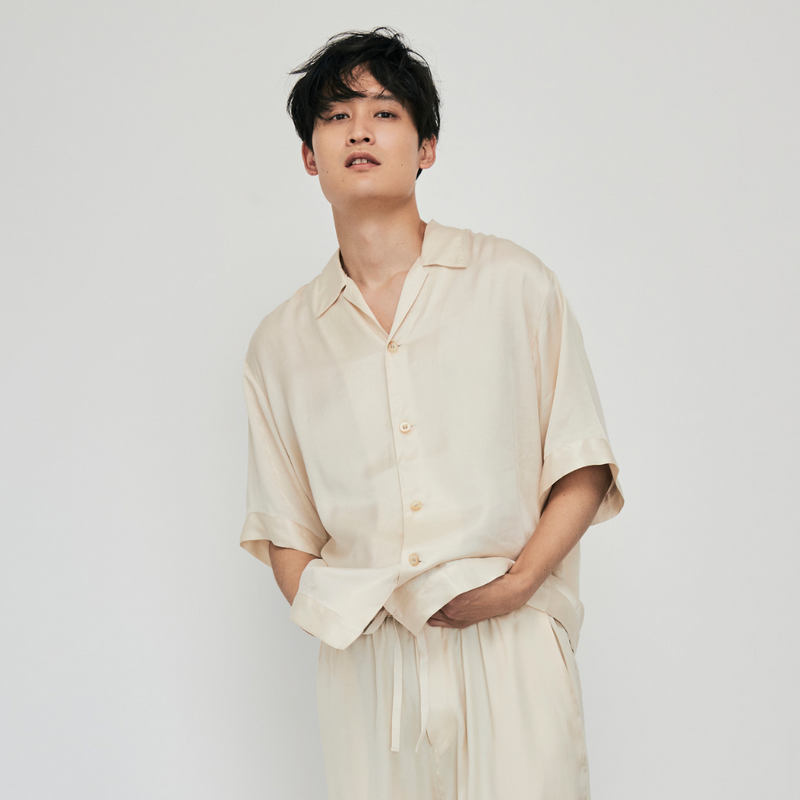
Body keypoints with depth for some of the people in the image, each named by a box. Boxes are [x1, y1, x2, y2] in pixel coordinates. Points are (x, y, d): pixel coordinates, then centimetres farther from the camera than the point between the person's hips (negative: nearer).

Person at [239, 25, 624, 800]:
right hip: (366, 657, 2)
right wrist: (325, 605, -5)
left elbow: (582, 468, 3)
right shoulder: (281, 342, 9)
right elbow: (282, 525, 12)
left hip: (510, 643, -1)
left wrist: (518, 582, -10)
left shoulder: (514, 283, 4)